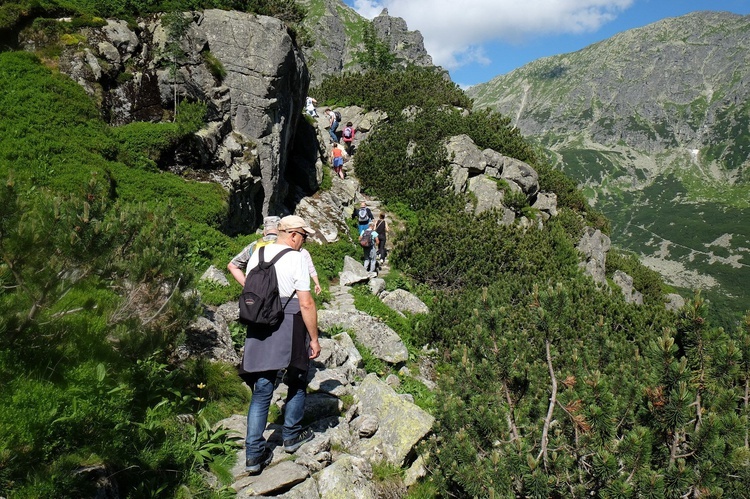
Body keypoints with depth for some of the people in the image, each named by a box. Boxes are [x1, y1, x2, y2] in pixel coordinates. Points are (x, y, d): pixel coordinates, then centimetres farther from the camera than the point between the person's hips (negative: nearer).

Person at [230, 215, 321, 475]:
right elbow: (306, 303, -15)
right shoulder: (296, 259, -11)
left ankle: (254, 453, 10)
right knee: (297, 382, 19)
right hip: (289, 331, -5)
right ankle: (291, 435, 30)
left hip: (259, 331, 5)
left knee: (262, 390, 10)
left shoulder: (257, 255, 8)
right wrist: (314, 339, -8)